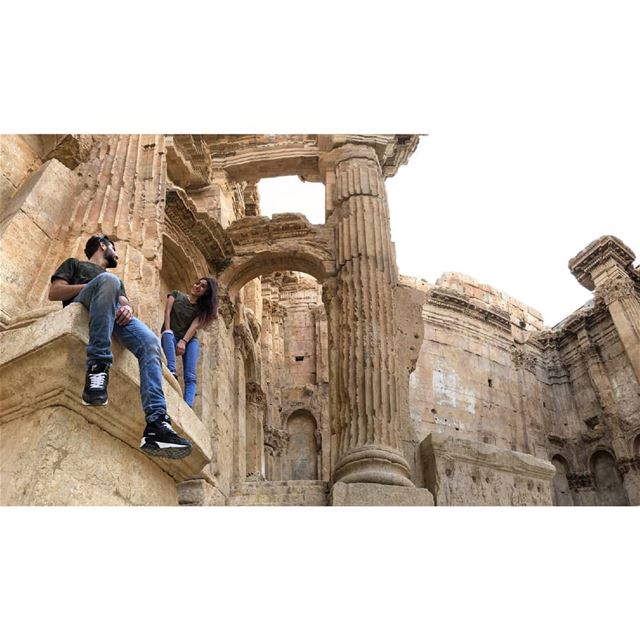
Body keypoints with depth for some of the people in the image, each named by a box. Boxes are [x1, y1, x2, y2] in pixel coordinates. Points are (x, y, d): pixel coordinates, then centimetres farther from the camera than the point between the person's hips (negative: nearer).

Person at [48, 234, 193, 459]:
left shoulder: (117, 280, 42)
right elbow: (53, 292, 12)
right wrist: (92, 286, -1)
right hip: (84, 308, -3)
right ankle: (97, 365, -44)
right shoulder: (74, 264, 30)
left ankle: (156, 424, -44)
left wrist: (128, 308, -2)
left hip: (116, 314, 4)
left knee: (150, 343, -28)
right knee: (108, 279, -37)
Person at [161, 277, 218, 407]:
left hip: (190, 340, 1)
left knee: (190, 376, -21)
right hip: (172, 336, -1)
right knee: (167, 335, -39)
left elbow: (195, 325, -4)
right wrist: (168, 333, -15)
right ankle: (171, 372, -54)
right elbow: (167, 312, 1)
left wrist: (183, 341, -21)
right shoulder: (176, 294, 13)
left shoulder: (202, 307, 12)